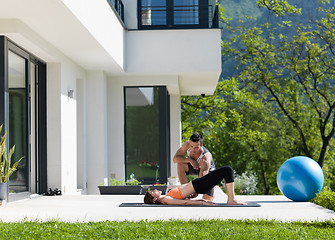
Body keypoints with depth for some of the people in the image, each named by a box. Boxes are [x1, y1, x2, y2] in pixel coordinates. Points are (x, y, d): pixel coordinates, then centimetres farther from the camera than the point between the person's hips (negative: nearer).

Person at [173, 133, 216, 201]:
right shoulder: (187, 144, -29)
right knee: (180, 164, -30)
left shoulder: (206, 157, -41)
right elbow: (175, 158, -25)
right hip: (195, 167, 4)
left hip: (208, 171, -4)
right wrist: (190, 160, -39)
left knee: (208, 200, -16)